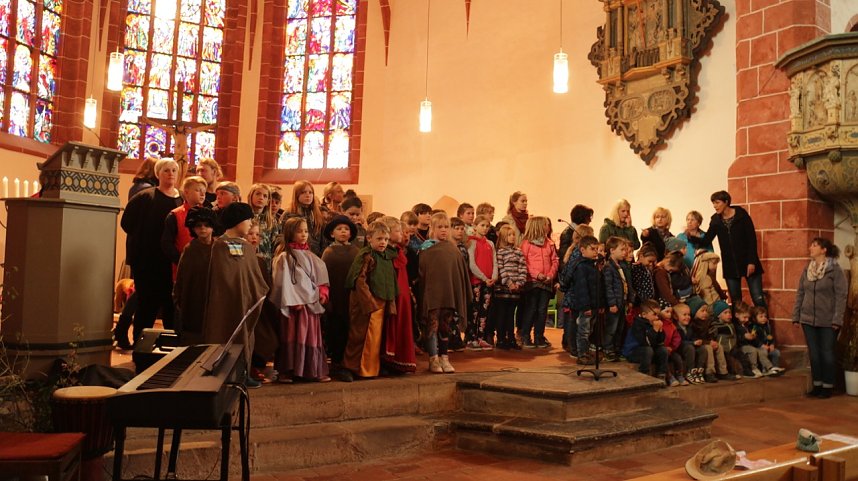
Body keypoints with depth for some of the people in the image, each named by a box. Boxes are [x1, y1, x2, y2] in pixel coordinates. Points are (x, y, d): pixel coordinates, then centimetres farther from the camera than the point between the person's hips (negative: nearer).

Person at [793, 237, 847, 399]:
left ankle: (827, 387, 14)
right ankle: (817, 385, 19)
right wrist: (796, 315, 5)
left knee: (827, 353, 3)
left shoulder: (835, 269, -9)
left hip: (828, 320, -5)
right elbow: (800, 293, 10)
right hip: (808, 319, 5)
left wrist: (837, 319, -15)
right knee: (814, 353, 9)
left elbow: (841, 295, -11)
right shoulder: (807, 270, 7)